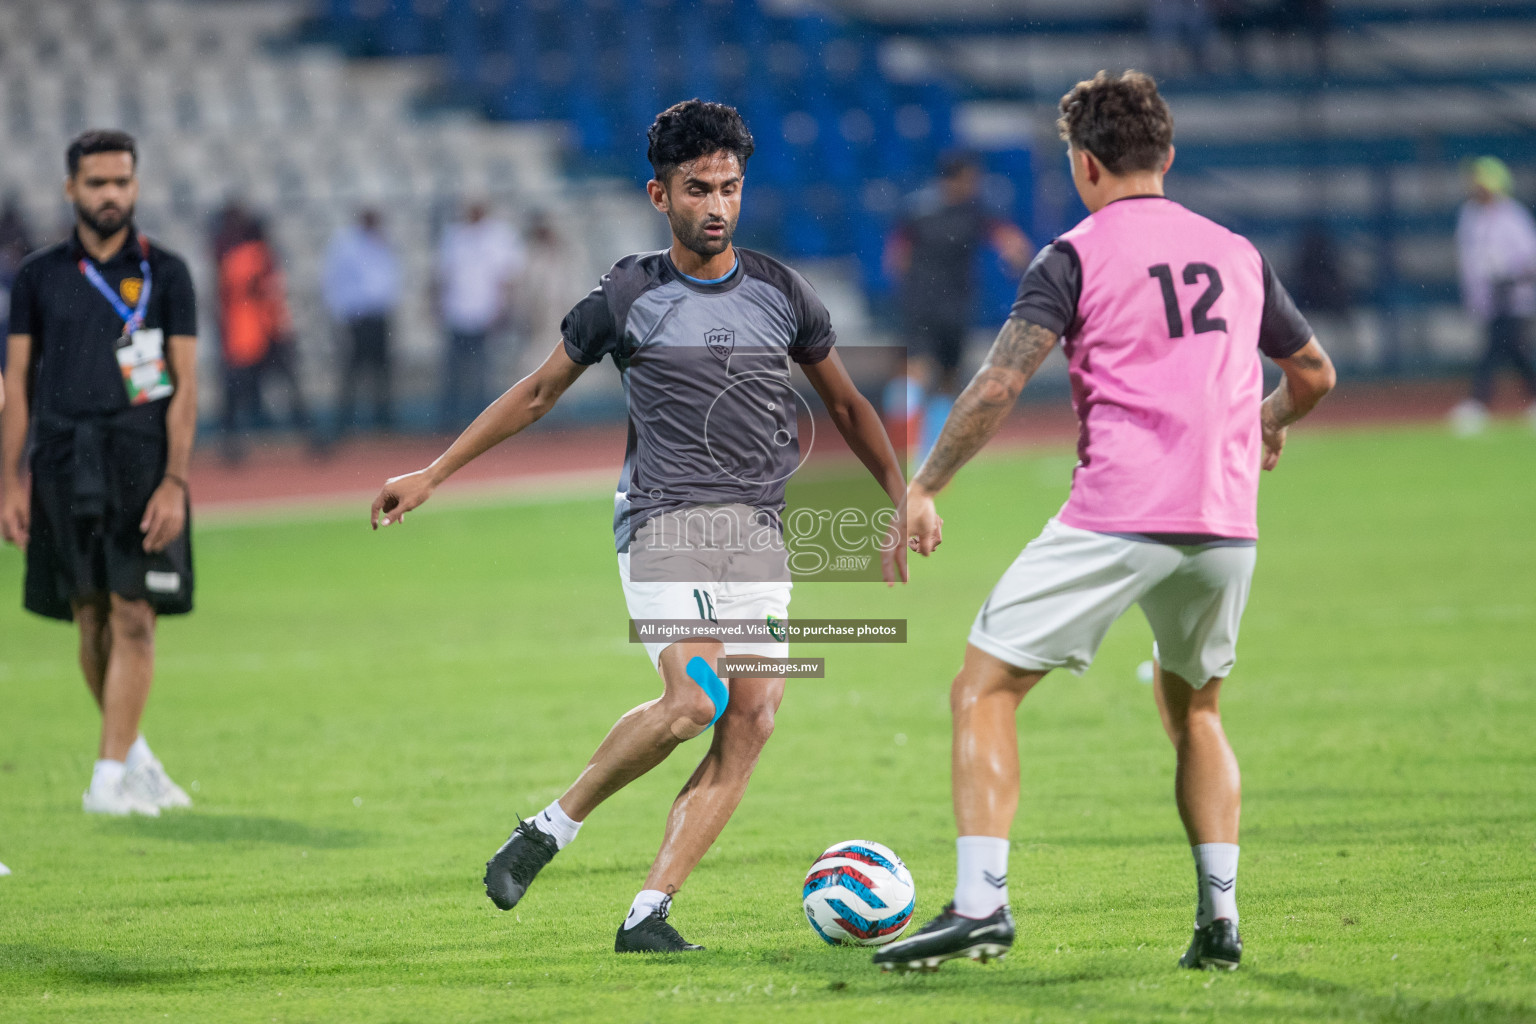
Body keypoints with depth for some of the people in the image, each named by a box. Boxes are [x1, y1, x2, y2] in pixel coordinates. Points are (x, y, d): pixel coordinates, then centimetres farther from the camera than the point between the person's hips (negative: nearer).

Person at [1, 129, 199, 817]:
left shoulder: (164, 274, 4)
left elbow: (184, 385, 1)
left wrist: (174, 482, -9)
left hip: (142, 464, -2)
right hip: (64, 467, 2)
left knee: (134, 617, -9)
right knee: (91, 619, 5)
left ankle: (111, 779, -8)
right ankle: (134, 752, 23)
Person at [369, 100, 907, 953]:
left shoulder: (781, 295, 10)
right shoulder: (627, 298, 2)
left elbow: (846, 407, 23)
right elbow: (537, 392, 12)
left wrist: (904, 503, 18)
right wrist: (432, 475, 12)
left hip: (756, 531, 4)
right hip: (664, 523, -4)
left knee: (752, 720, -12)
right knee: (694, 701, -23)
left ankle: (648, 911, -10)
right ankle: (554, 826, -1)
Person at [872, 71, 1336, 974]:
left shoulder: (1076, 257, 0)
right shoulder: (1237, 254, 15)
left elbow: (1001, 383, -11)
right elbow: (1315, 374, 27)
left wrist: (923, 488, -5)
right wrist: (1269, 426, 47)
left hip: (1115, 521, -5)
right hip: (1226, 526, 5)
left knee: (985, 690, 1)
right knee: (1194, 709, 25)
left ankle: (981, 902, -13)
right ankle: (1220, 916, 13)